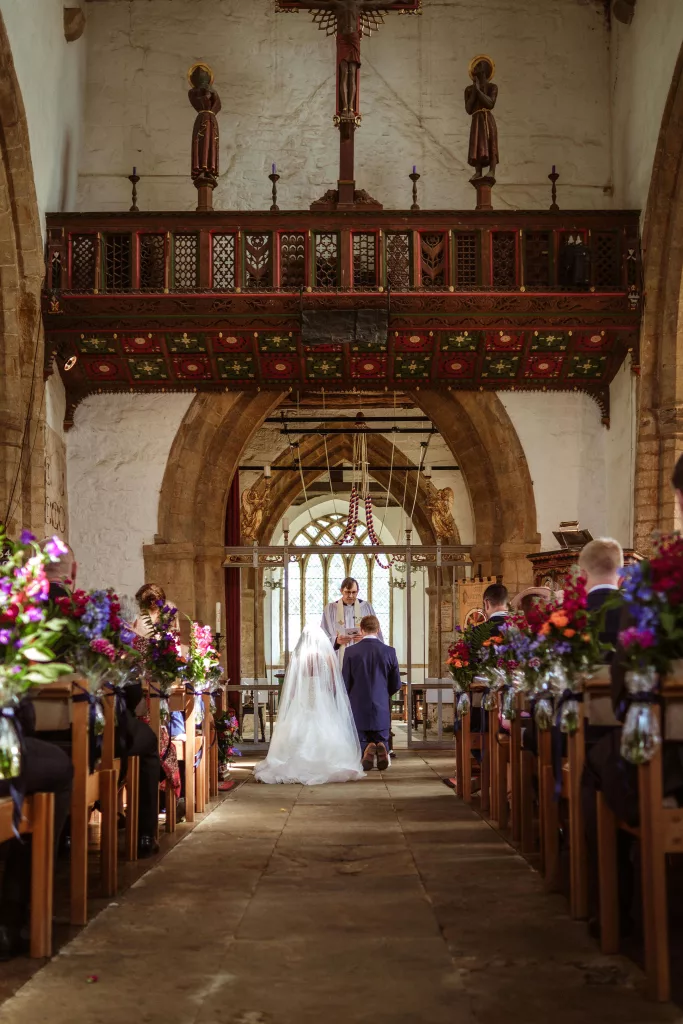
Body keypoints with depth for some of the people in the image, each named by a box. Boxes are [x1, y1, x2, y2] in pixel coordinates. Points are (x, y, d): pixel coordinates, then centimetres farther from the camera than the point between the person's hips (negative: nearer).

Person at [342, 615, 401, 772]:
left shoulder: (351, 651, -6)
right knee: (382, 741, 15)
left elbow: (345, 683, -3)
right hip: (381, 708, 1)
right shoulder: (389, 651, -2)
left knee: (360, 744, 11)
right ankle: (381, 748, -19)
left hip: (358, 708, -1)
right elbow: (396, 684, 5)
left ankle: (367, 749, -23)